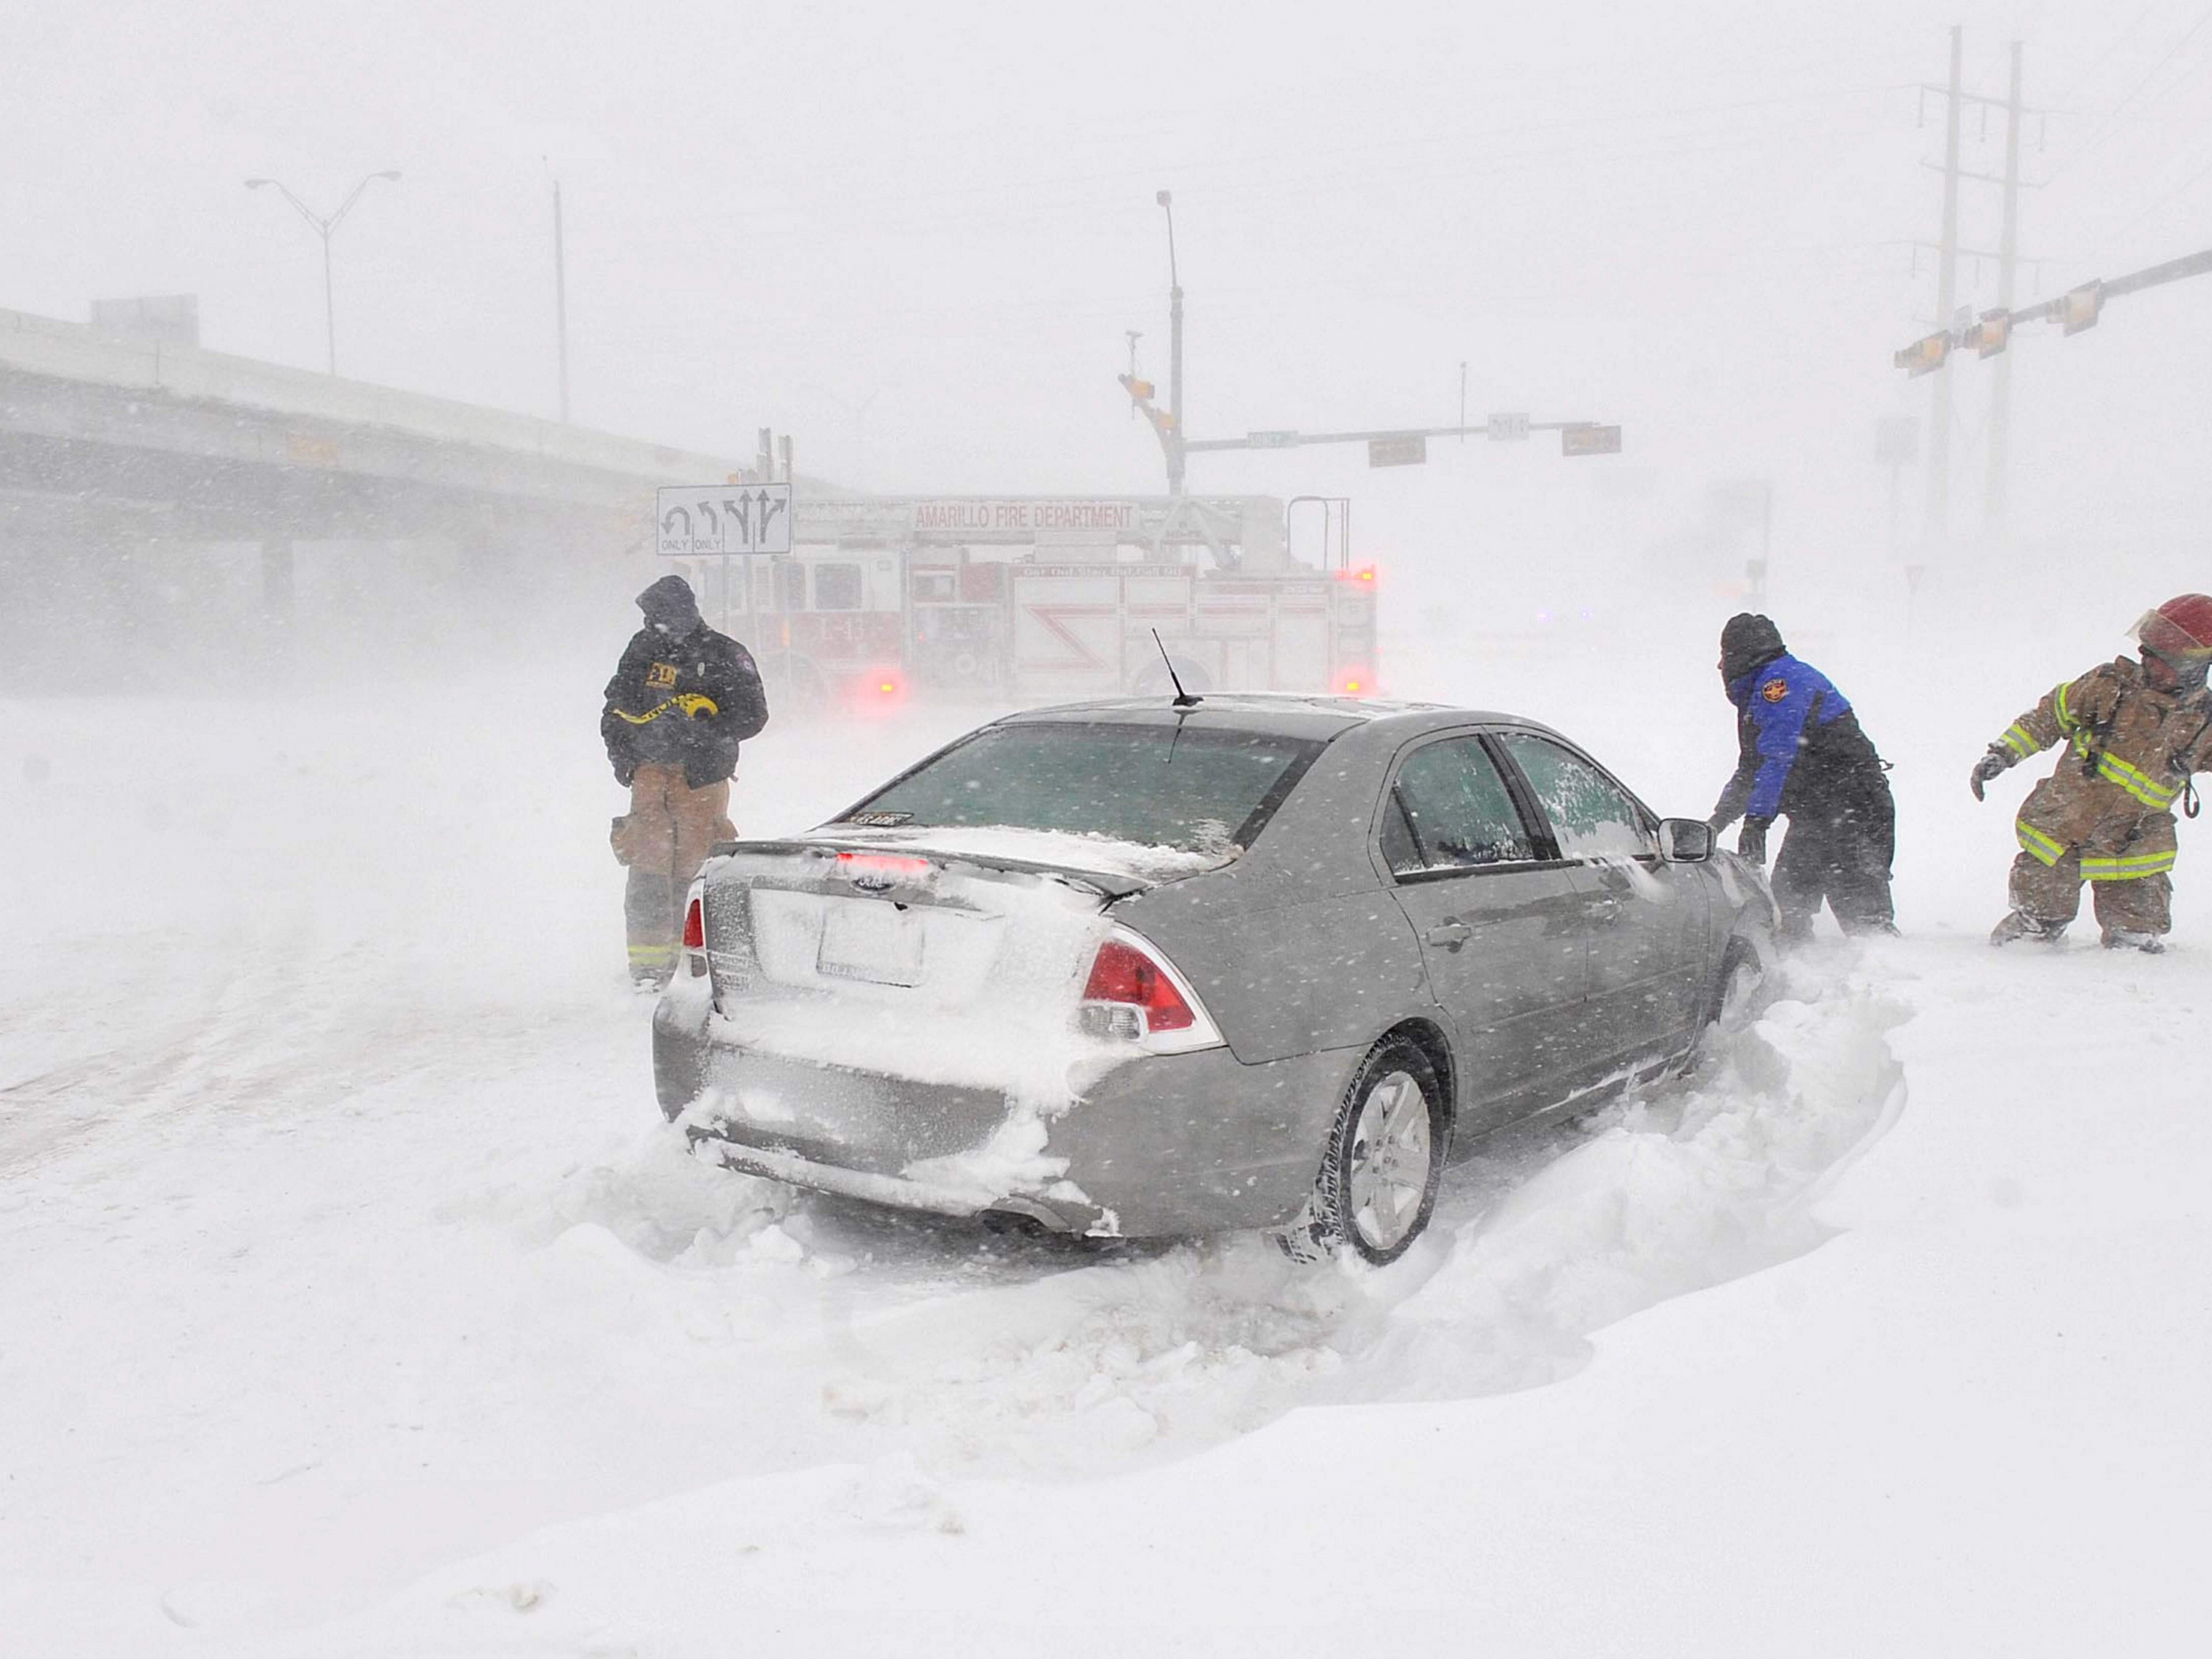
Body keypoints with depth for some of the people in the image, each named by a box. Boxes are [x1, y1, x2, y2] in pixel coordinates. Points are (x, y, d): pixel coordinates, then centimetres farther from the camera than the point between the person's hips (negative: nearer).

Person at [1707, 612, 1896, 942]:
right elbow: (1751, 770, 28)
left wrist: (1757, 819, -29)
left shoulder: (1782, 679, -12)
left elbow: (1779, 757, -24)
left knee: (1862, 912, -14)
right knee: (1786, 900, 9)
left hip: (1852, 809, -10)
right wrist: (1718, 820, 31)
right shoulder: (1758, 693, 20)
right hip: (1815, 814, 10)